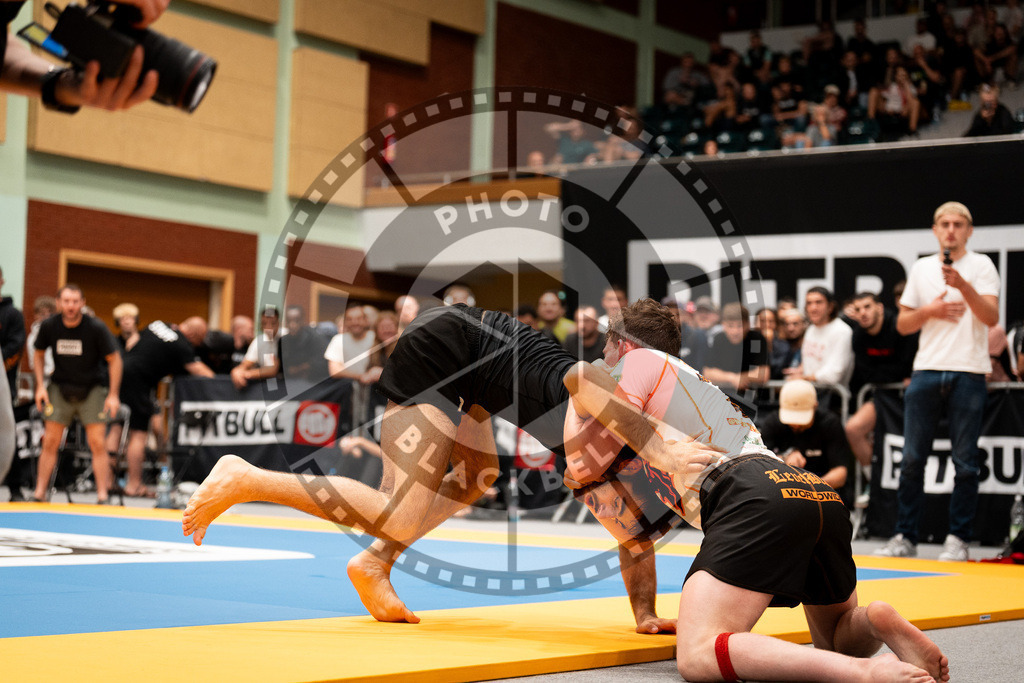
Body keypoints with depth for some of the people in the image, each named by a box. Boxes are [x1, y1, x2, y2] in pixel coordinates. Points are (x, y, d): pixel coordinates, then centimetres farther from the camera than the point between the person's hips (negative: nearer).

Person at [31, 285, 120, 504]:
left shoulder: (96, 328, -17)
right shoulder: (49, 326, -10)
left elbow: (114, 359, -7)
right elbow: (39, 354, 9)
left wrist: (113, 395, -11)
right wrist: (40, 386, 0)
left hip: (91, 389, -2)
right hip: (60, 388, 2)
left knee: (97, 443, -7)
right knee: (50, 442, -1)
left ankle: (102, 496, -2)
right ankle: (39, 492, 8)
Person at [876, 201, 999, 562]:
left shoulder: (981, 265, 3)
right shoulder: (921, 269, 14)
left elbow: (991, 317, -9)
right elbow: (903, 325, 15)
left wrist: (963, 285, -22)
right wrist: (930, 310, -4)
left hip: (969, 373, -3)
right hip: (926, 370, 3)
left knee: (965, 462, -1)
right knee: (912, 458, 1)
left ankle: (957, 539, 6)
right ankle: (905, 537, 7)